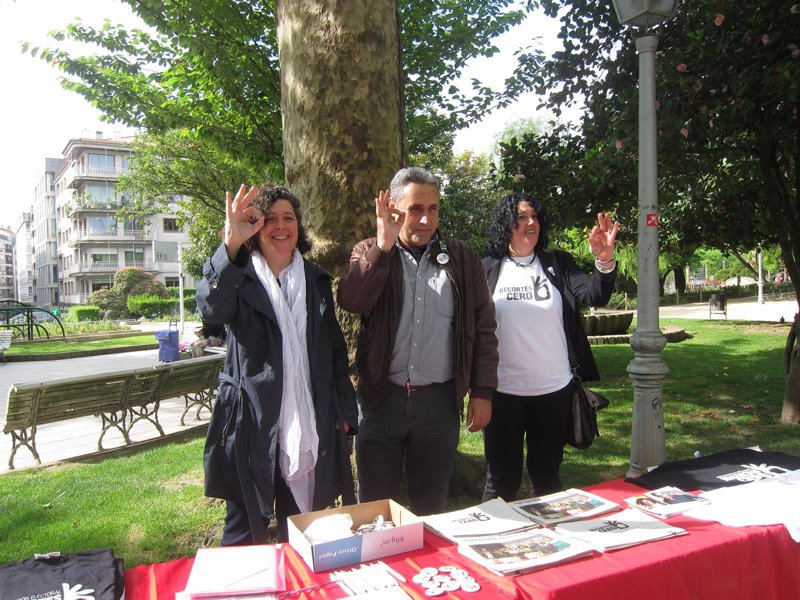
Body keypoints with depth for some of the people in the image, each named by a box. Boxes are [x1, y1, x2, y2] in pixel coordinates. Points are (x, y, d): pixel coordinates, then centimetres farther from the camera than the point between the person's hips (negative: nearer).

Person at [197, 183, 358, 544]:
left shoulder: (316, 280, 11)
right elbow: (210, 309, -26)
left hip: (309, 426, 3)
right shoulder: (240, 278, -2)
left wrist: (344, 410, 7)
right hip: (252, 424, -3)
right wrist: (230, 246, -40)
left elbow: (336, 349, 13)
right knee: (244, 532, 11)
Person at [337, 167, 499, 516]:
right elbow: (351, 302, -16)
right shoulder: (370, 255, 3)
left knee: (430, 507, 15)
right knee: (374, 508, 11)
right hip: (382, 398, 0)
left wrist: (483, 392, 1)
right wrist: (383, 246, -22)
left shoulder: (462, 259, 5)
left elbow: (483, 329, 6)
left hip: (440, 401, 1)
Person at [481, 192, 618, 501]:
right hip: (503, 391, -1)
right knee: (501, 481, 10)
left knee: (547, 478, 17)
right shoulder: (487, 269, 0)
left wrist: (605, 260, -27)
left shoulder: (557, 264, 3)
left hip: (554, 391, 2)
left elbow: (594, 295, -10)